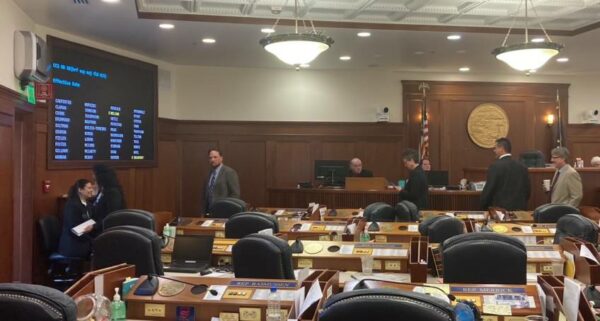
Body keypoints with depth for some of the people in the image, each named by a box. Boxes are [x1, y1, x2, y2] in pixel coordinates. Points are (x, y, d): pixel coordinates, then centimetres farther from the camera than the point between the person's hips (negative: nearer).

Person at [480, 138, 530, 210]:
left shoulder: (495, 166, -11)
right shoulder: (522, 167, 6)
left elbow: (488, 190, -10)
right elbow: (527, 191, 11)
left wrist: (483, 207, 4)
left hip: (500, 209, -5)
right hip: (519, 209, 6)